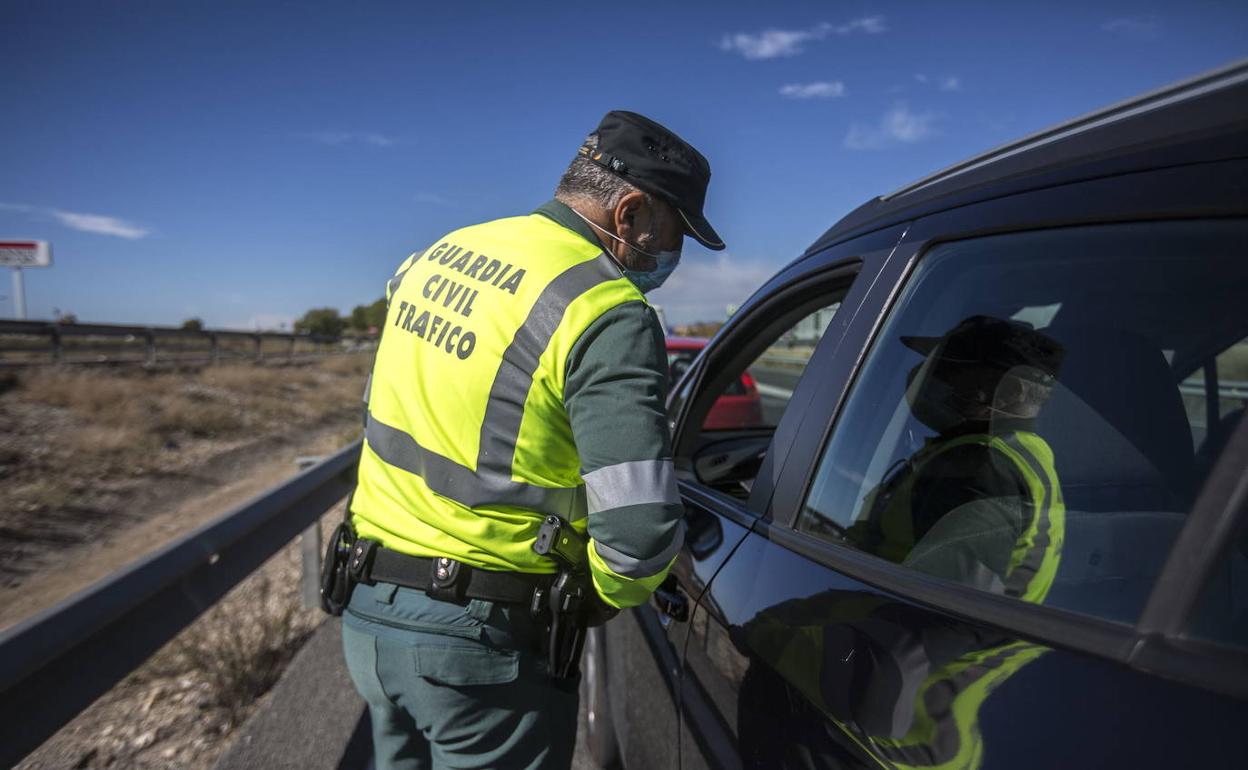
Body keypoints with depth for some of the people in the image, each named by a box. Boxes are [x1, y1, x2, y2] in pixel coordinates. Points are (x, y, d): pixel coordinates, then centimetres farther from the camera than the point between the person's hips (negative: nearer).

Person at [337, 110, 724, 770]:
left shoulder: (437, 257, 4)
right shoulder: (608, 316, -20)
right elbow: (640, 528, -26)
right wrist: (607, 596, -5)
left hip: (368, 615, 7)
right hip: (482, 641, -7)